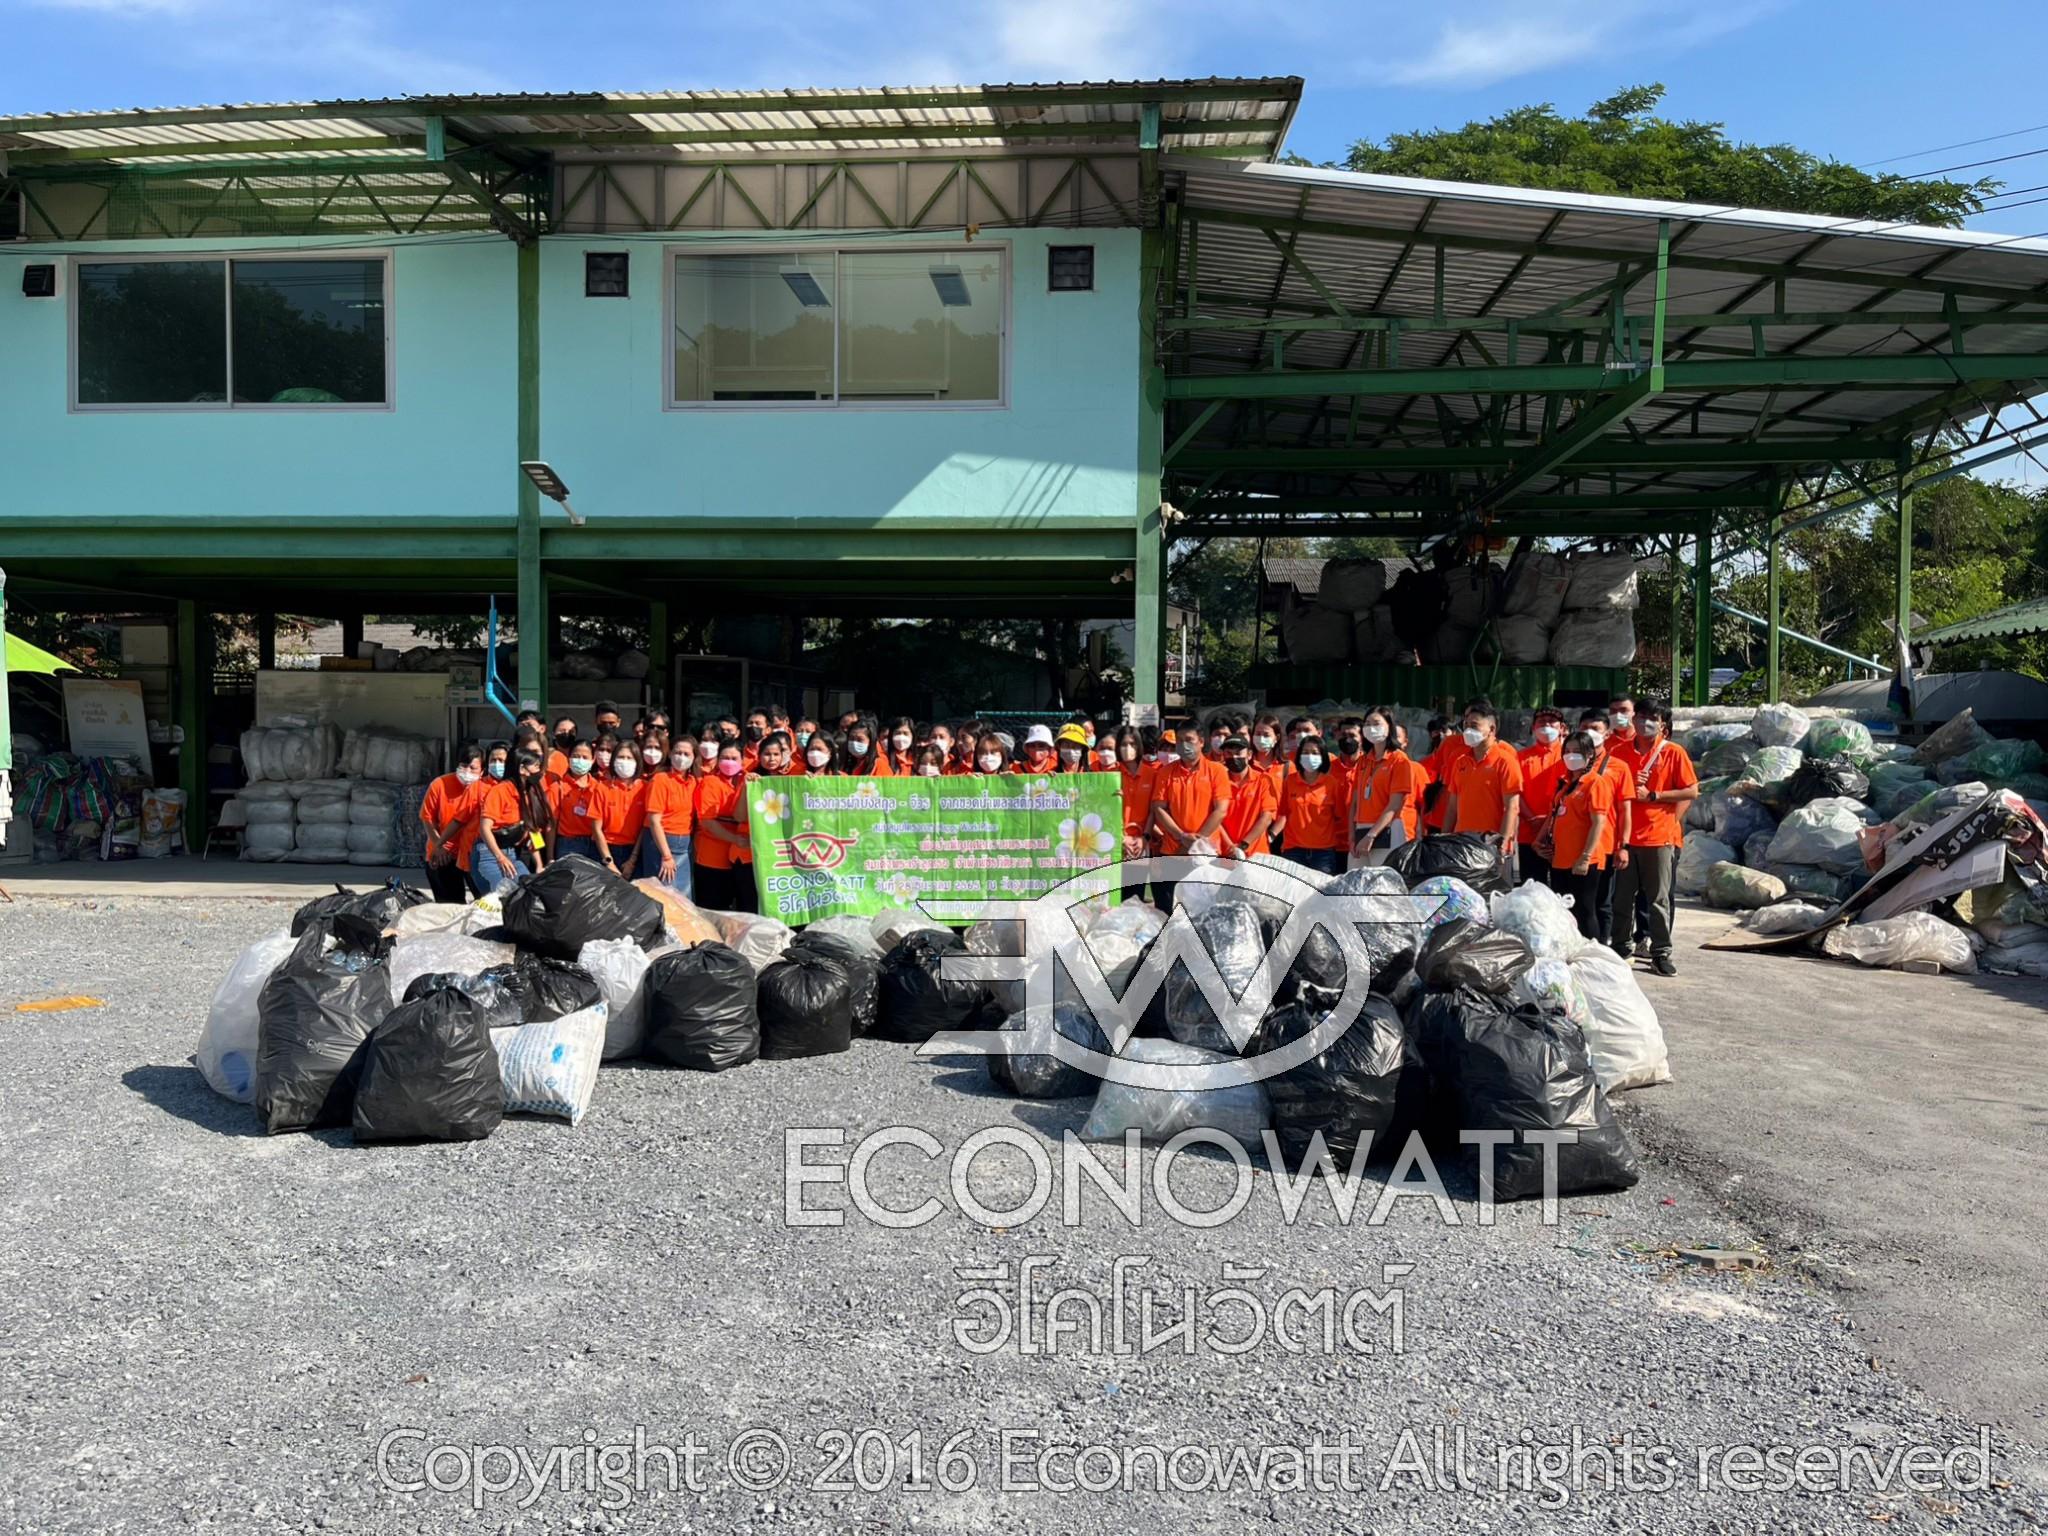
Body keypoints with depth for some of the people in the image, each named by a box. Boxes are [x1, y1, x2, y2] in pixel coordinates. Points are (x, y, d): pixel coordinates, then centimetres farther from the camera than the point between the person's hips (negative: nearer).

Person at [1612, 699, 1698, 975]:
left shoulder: (1674, 752, -1)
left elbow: (1692, 792, -4)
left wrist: (1652, 795, -11)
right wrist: (1629, 786, -6)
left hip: (1660, 836, -3)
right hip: (1626, 835, 3)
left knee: (1659, 898, 2)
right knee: (1622, 897, 8)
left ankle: (1661, 953, 8)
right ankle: (1621, 948, 19)